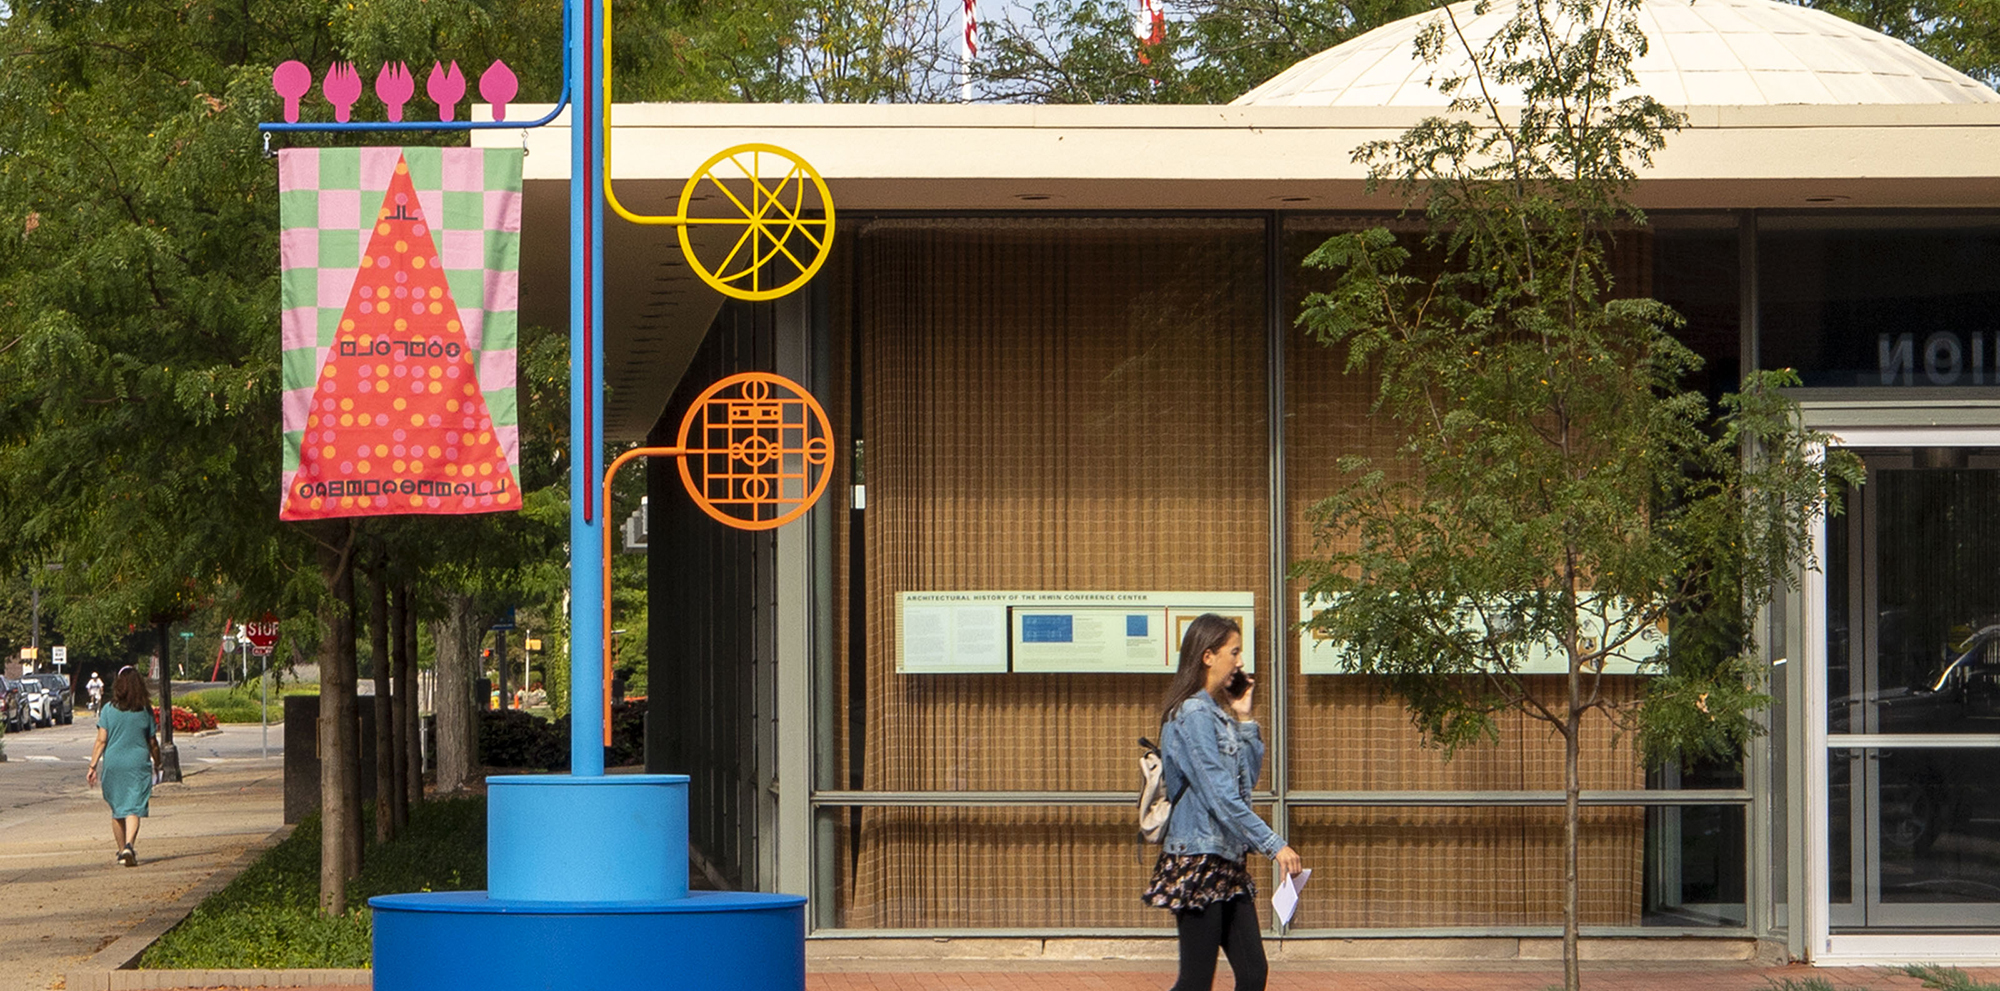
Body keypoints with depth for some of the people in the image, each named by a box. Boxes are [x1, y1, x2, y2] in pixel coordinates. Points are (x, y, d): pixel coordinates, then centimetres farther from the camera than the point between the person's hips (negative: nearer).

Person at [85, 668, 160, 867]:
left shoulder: (109, 711, -2)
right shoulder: (145, 711, 0)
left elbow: (101, 741, -5)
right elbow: (152, 743, 6)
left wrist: (93, 766, -1)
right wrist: (157, 762, 22)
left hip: (113, 764, 1)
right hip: (138, 764, -1)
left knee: (117, 810, 14)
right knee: (133, 809, -4)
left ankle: (122, 850, 22)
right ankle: (128, 846, -25)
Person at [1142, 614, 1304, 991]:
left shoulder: (1217, 712, 14)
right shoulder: (1193, 715, -14)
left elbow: (1249, 778, 16)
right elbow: (1221, 797, -20)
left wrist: (1243, 719, 10)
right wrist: (1274, 844, -21)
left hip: (1226, 862, 9)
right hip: (1198, 861, -9)